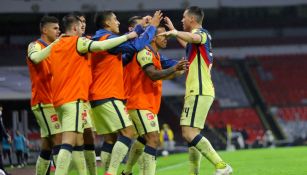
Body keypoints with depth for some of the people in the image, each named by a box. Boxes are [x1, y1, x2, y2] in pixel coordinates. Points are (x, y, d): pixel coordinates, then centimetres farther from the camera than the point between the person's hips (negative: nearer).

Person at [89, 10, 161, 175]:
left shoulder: (97, 41, 18)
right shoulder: (108, 39, -11)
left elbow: (125, 41, 27)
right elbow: (136, 45, -17)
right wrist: (152, 26, -5)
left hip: (97, 97, 10)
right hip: (109, 97, -10)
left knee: (110, 139, 8)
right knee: (127, 132, -12)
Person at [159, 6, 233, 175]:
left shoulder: (201, 33, -9)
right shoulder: (200, 36, 20)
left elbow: (193, 38, -37)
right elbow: (187, 44, 45)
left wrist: (175, 33, -29)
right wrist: (173, 30, 48)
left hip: (199, 93, -10)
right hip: (196, 92, 10)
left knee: (189, 132, -18)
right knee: (191, 133, 11)